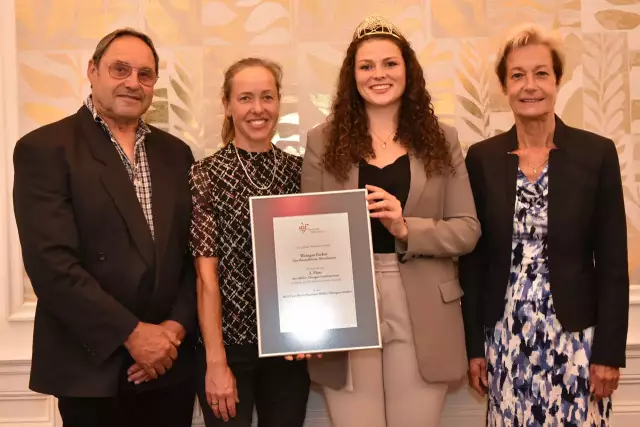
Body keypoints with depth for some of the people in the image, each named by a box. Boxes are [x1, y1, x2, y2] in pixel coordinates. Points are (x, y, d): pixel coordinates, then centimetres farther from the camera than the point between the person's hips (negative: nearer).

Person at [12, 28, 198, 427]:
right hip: (92, 367, -4)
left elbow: (195, 253, 6)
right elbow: (52, 264, -15)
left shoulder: (175, 152, 8)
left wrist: (177, 326, -7)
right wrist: (132, 333, -16)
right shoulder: (44, 149, -7)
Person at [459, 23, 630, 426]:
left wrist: (609, 351, -5)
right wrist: (474, 345, 2)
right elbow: (471, 260, 2)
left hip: (575, 336, -1)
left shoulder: (597, 153, -3)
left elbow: (613, 263, -3)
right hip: (505, 336, 1)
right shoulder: (481, 158, 0)